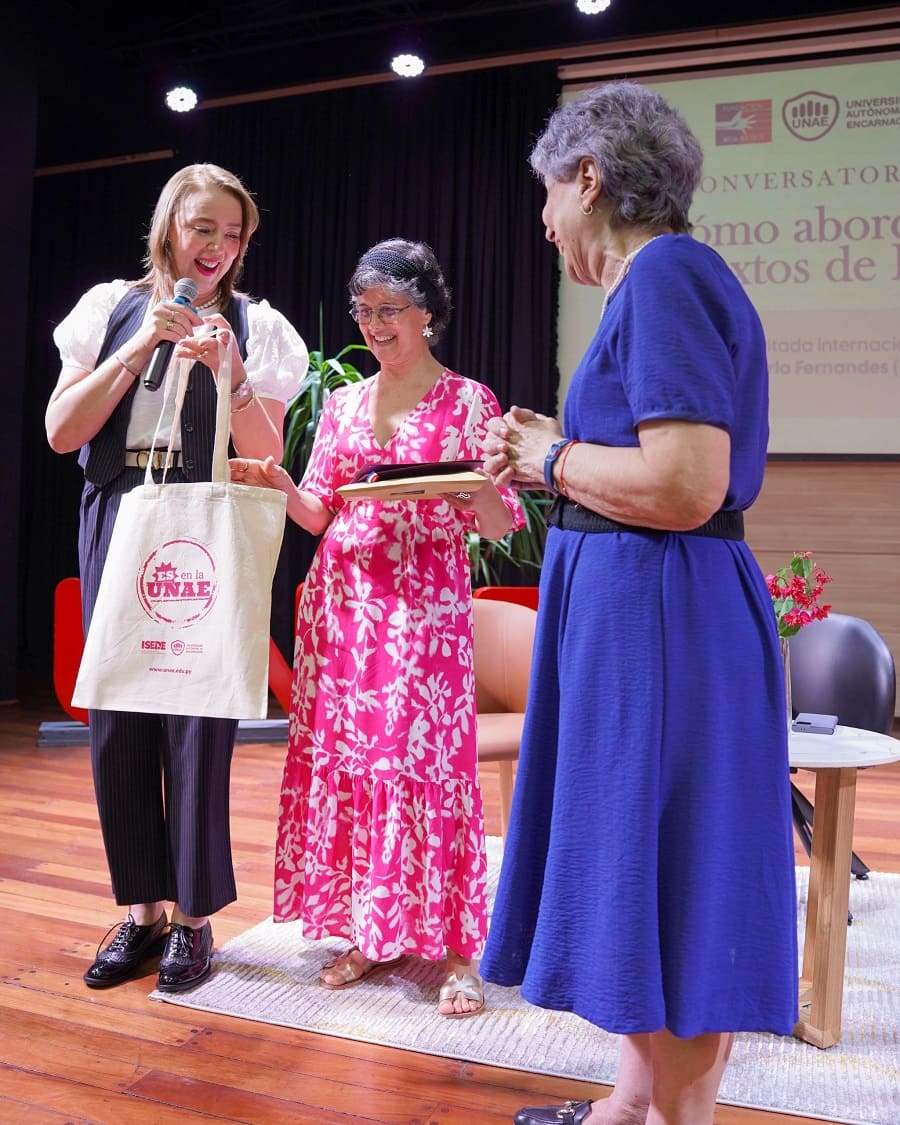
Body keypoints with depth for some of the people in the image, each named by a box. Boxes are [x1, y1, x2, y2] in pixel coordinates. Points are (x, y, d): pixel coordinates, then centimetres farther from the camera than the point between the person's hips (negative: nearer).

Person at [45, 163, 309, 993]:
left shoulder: (253, 326, 6)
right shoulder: (114, 309, 10)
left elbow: (266, 458, 0)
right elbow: (62, 432, 2)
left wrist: (227, 368, -13)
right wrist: (142, 345, -5)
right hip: (118, 529, 3)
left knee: (197, 721, -3)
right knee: (115, 720, 3)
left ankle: (193, 916, 13)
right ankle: (141, 910, 19)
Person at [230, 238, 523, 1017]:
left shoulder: (467, 400, 2)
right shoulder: (343, 403, 14)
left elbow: (498, 524, -2)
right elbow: (319, 514, 13)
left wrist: (469, 491, -23)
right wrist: (280, 483, -7)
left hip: (425, 606, -4)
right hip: (342, 601, 5)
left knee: (427, 761, -6)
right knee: (341, 758, 5)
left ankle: (454, 947, 7)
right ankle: (366, 931, 20)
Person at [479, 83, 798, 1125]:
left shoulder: (664, 274, -12)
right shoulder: (661, 277, 17)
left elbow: (684, 487, -24)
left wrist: (550, 456, -9)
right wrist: (546, 453, 12)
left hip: (656, 614, -10)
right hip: (631, 607, 10)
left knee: (667, 883, 2)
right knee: (640, 875, 17)